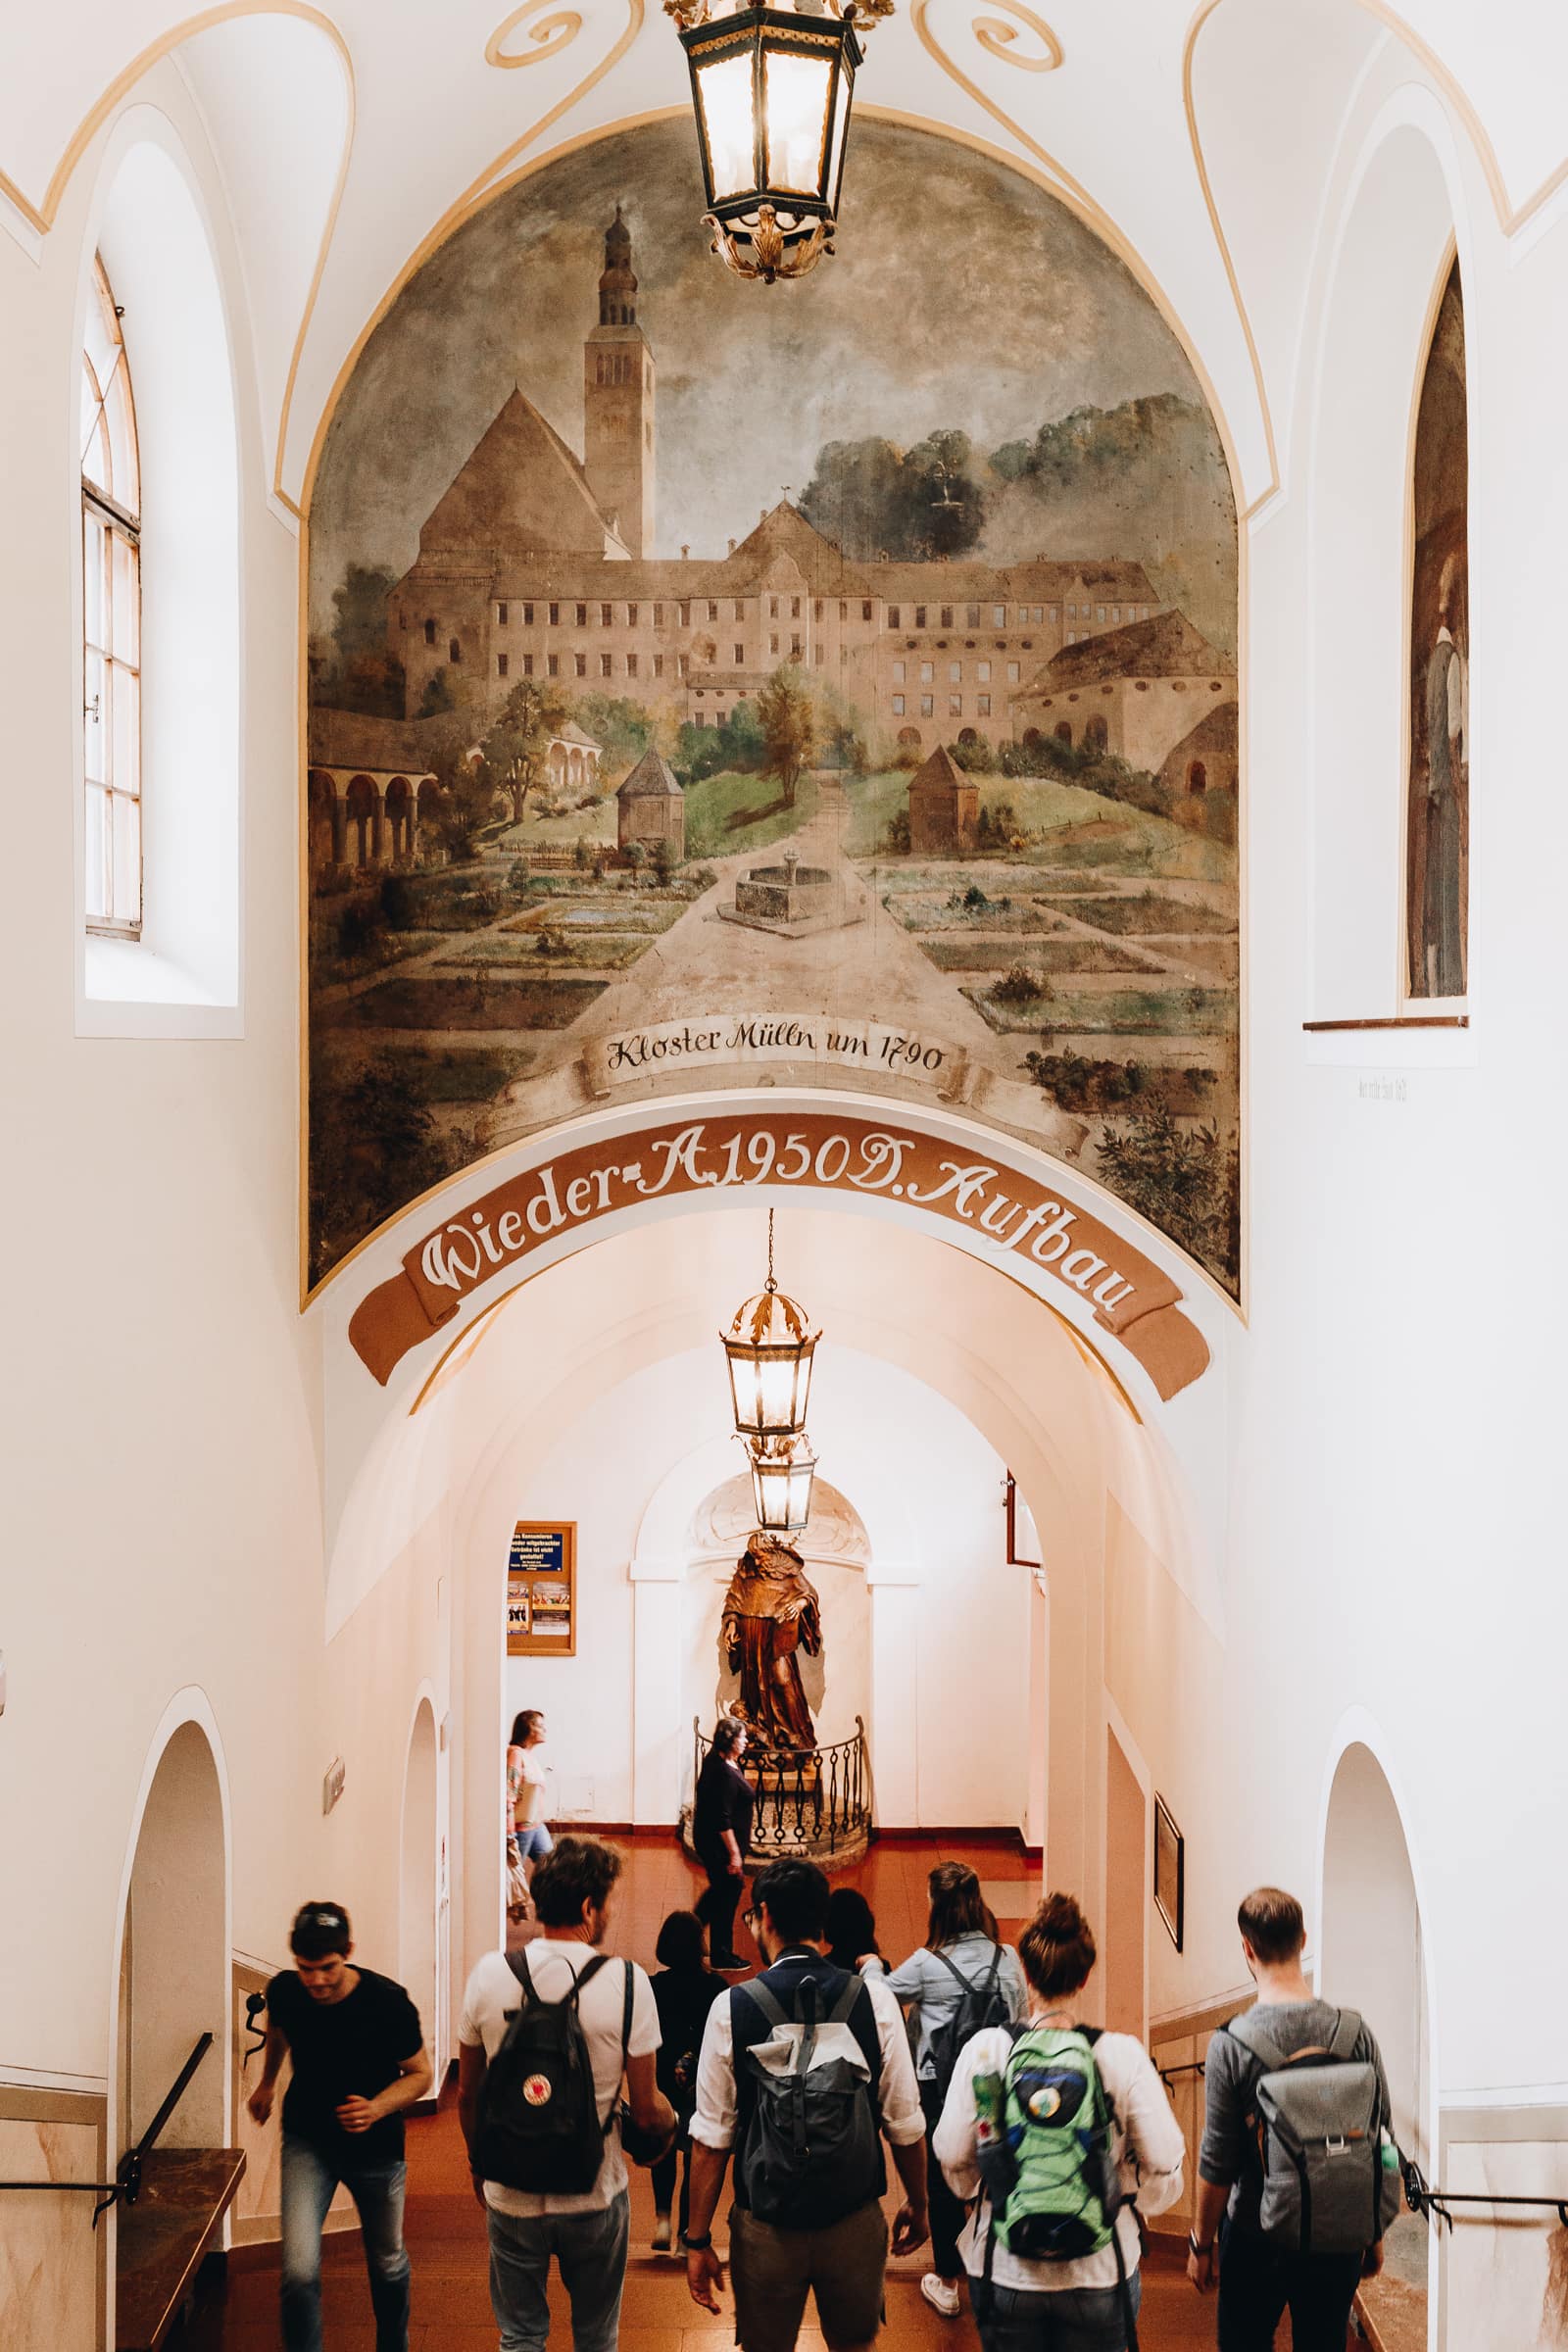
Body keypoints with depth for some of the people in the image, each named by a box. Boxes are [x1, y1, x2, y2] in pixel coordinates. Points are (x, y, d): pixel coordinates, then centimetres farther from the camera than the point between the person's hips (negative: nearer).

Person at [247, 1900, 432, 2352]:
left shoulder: (387, 2001, -24)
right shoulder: (284, 1992, -16)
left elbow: (420, 2074, -11)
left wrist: (377, 2108, -29)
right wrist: (267, 2082, 25)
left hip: (376, 2147, -1)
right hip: (307, 2140, 1)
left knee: (387, 2264, 19)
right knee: (299, 2271, -17)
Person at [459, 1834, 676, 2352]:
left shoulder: (490, 1974, -8)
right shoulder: (625, 1982, -16)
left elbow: (467, 2096, 3)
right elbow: (647, 2111, -10)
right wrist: (669, 2120, 14)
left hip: (511, 2194, 2)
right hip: (595, 2196, -1)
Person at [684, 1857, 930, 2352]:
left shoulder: (732, 2008, -9)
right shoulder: (874, 2000, -6)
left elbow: (711, 2138, -6)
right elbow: (905, 2125, -1)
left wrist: (698, 2240, 2)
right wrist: (917, 2204, 15)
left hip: (766, 2229, -1)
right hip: (856, 2222, 1)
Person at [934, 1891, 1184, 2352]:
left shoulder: (984, 2050, -10)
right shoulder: (1123, 2056, -12)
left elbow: (953, 2159, -4)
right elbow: (1164, 2166, -9)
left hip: (1005, 2274, 1)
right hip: (1100, 2272, -1)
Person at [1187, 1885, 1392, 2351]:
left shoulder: (1230, 2045, -15)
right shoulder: (1355, 2034, -8)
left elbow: (1217, 2164, -11)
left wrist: (1201, 2243, 3)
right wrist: (1375, 2235, 13)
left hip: (1254, 2238, -2)